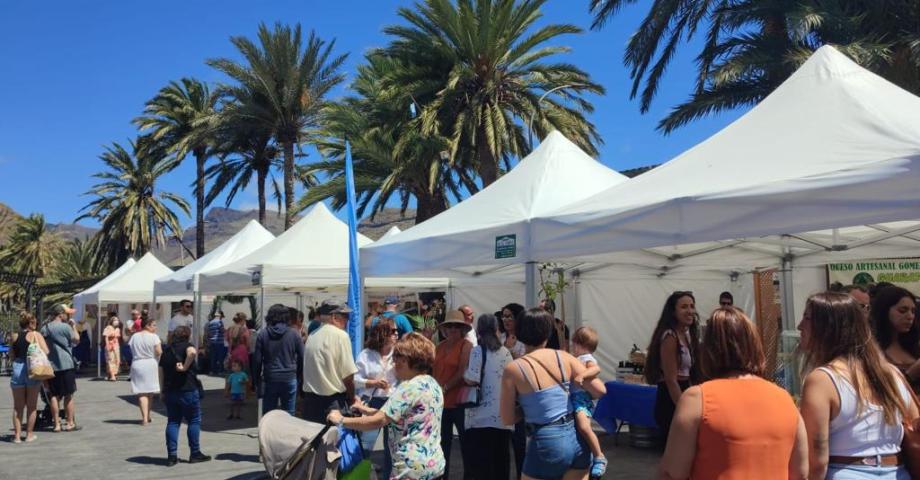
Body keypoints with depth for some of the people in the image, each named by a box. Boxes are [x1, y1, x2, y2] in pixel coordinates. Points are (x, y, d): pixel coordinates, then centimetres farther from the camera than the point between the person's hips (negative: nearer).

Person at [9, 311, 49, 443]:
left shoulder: (14, 337, 9)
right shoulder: (36, 335, -3)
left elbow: (12, 356, 12)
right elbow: (46, 352, -11)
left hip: (17, 369, 3)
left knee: (18, 406, 10)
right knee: (31, 405, 7)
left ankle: (17, 435, 9)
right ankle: (29, 434, 12)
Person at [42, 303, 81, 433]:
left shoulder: (45, 329, 8)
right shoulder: (65, 327, -11)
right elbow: (76, 339, -4)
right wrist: (73, 326, 5)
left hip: (51, 366, 5)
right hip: (66, 365, -5)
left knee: (54, 395, 8)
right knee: (68, 395, 4)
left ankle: (57, 424, 9)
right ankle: (70, 423, 6)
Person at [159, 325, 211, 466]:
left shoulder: (166, 351, 13)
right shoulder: (186, 346, -7)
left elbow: (161, 373, 15)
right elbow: (192, 352, -33)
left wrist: (163, 392, 20)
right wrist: (185, 367, -22)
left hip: (170, 391, 6)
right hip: (188, 391, -6)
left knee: (172, 422, 9)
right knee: (194, 421, 6)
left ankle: (172, 455, 5)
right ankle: (195, 453, 10)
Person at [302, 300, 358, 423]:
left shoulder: (312, 336, 7)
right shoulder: (341, 335, -11)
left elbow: (307, 369, 13)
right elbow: (348, 375, -13)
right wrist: (352, 399, 1)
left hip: (310, 399, 6)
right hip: (333, 400, -6)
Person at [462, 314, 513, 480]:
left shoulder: (478, 350, -7)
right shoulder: (506, 352, 10)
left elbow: (472, 380, -14)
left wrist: (464, 373, 5)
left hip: (482, 417, -5)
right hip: (503, 417, 5)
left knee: (481, 465, -1)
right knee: (500, 463, 11)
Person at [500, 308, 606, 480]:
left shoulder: (512, 370, -6)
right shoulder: (564, 357, 0)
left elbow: (507, 419, -2)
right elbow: (600, 390, 1)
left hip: (548, 443, -3)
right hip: (577, 439, 4)